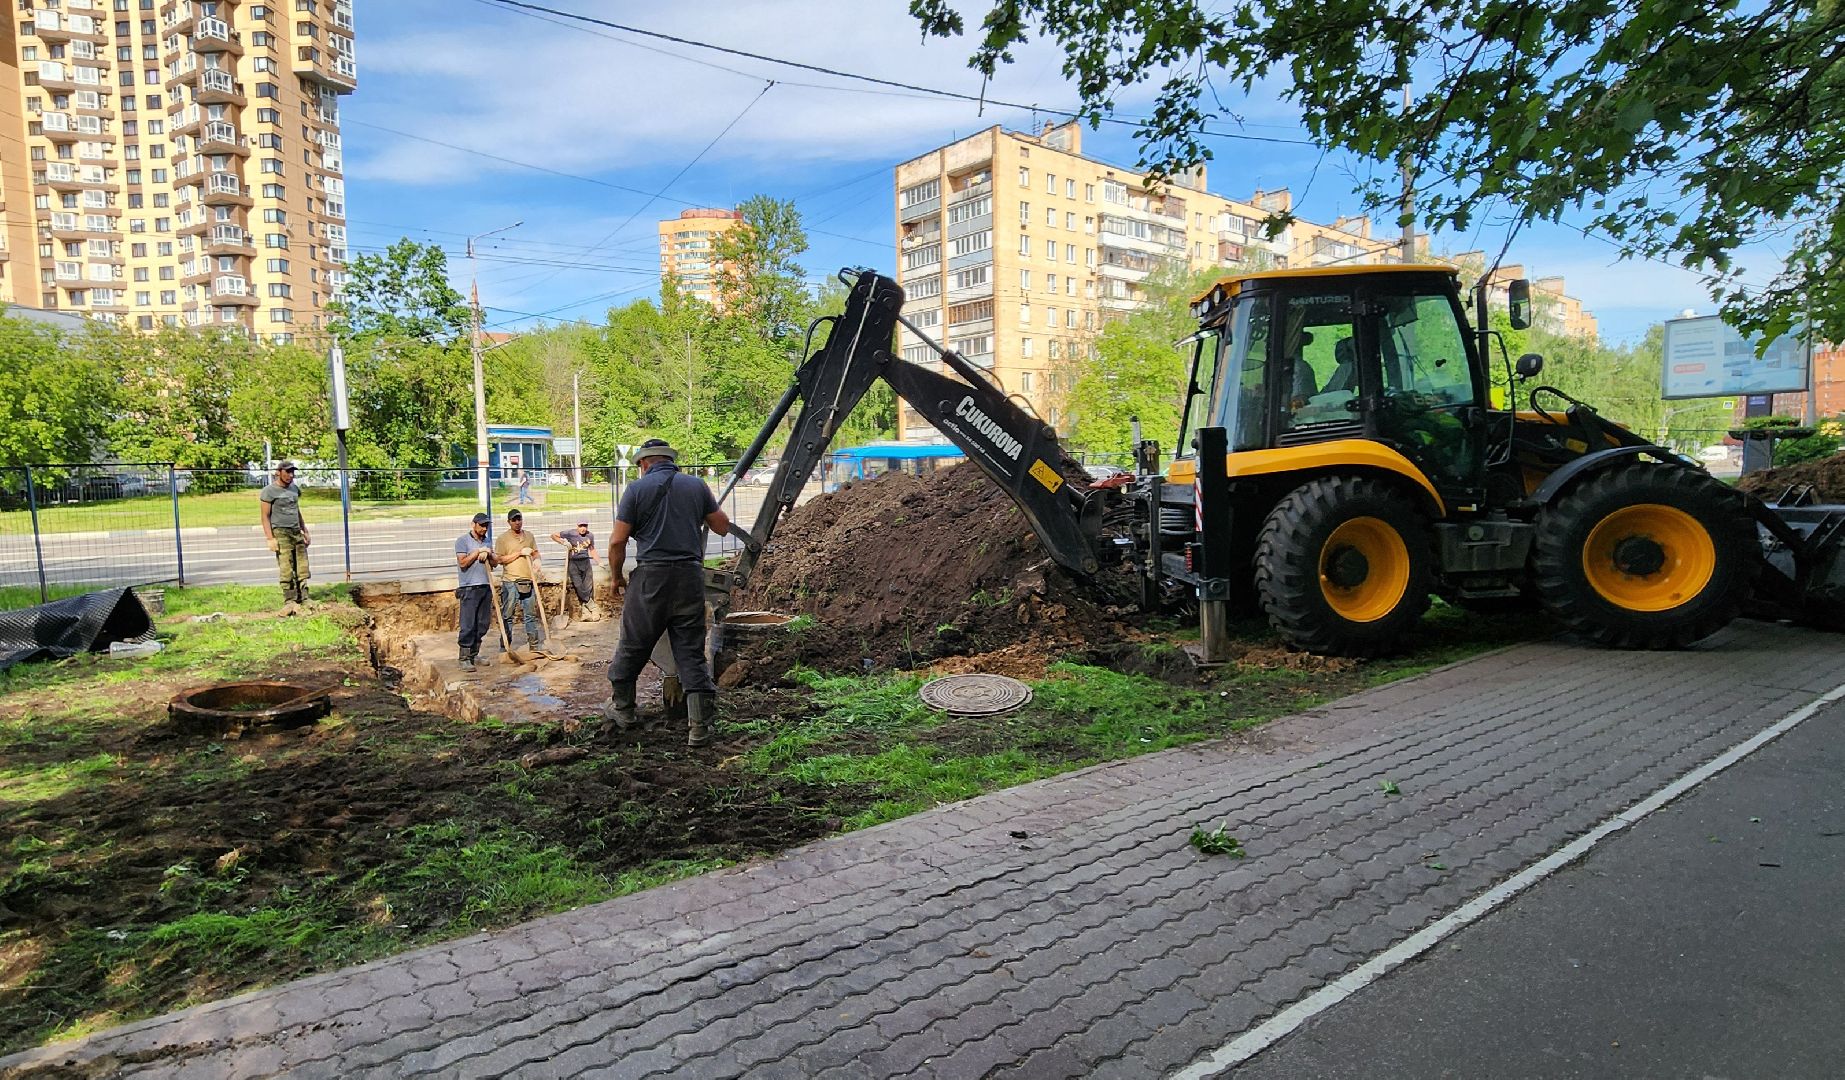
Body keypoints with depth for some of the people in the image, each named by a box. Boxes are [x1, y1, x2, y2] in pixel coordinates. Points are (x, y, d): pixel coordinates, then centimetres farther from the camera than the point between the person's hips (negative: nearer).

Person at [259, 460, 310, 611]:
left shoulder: (294, 489, 16)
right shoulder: (269, 491, -3)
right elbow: (265, 516, -5)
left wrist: (305, 531, 20)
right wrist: (270, 538, -12)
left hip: (297, 532, 6)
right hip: (281, 533, -6)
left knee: (302, 569, 0)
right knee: (286, 570, -10)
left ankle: (303, 600, 3)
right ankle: (289, 602, -8)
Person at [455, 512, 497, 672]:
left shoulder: (486, 542, 17)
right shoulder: (463, 541, -3)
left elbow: (494, 563, 16)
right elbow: (462, 563, -13)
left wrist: (488, 555, -3)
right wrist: (478, 552, -11)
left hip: (486, 587, 7)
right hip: (469, 588, -7)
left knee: (483, 624, 8)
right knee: (468, 625, -8)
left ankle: (474, 654, 18)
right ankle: (465, 659, -5)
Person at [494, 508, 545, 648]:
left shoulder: (529, 536, 13)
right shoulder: (502, 538, -2)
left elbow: (535, 553, 22)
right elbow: (500, 560, -9)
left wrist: (536, 559, -1)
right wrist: (520, 553, -15)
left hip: (528, 581, 5)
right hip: (510, 582, -5)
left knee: (531, 614, 9)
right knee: (508, 615, -1)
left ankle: (534, 644, 15)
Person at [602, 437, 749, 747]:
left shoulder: (637, 489, 0)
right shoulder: (697, 485, 8)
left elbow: (617, 541, -4)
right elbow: (722, 527, 15)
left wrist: (616, 577, 10)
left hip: (651, 577, -2)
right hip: (690, 577, 3)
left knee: (632, 646, 14)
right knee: (691, 652, 5)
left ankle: (621, 710, 29)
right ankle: (700, 726, 4)